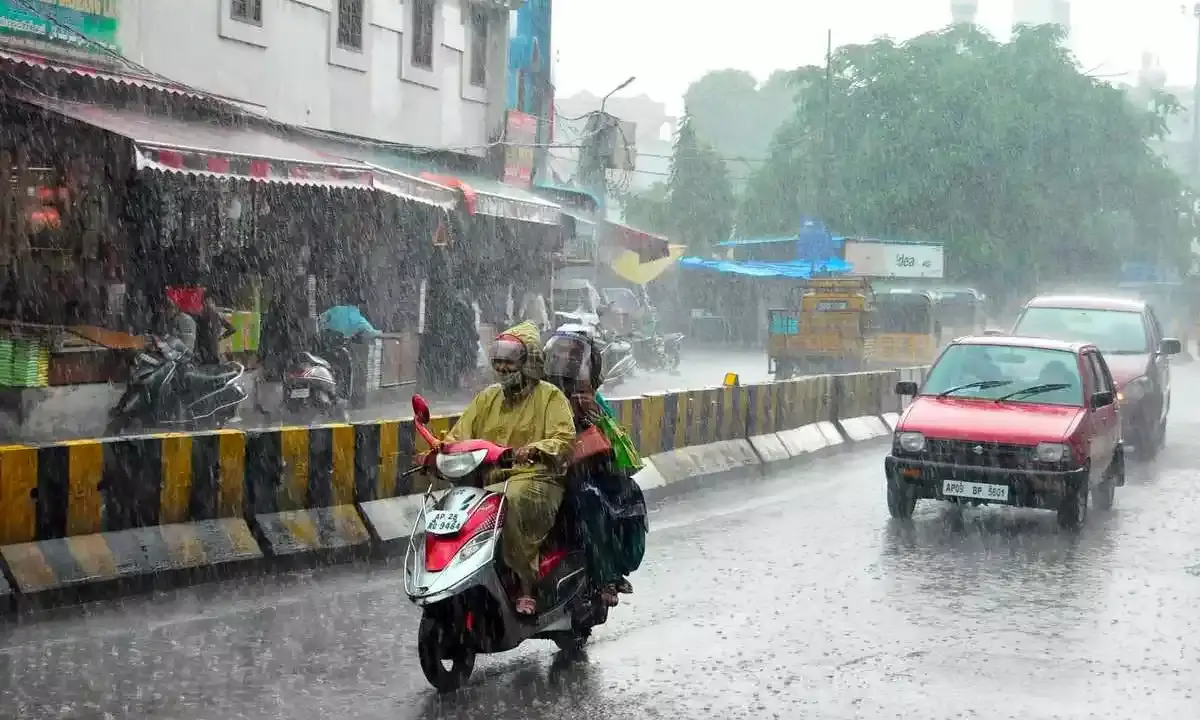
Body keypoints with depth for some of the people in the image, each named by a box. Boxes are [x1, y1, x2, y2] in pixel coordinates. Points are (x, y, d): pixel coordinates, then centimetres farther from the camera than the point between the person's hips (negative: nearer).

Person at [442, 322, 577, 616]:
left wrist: (536, 450, -30)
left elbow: (565, 438, -9)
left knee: (509, 501, -38)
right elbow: (461, 434, 15)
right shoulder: (488, 398, 22)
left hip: (536, 479, -5)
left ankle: (526, 584, -32)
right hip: (488, 479, 5)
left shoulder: (549, 396, 5)